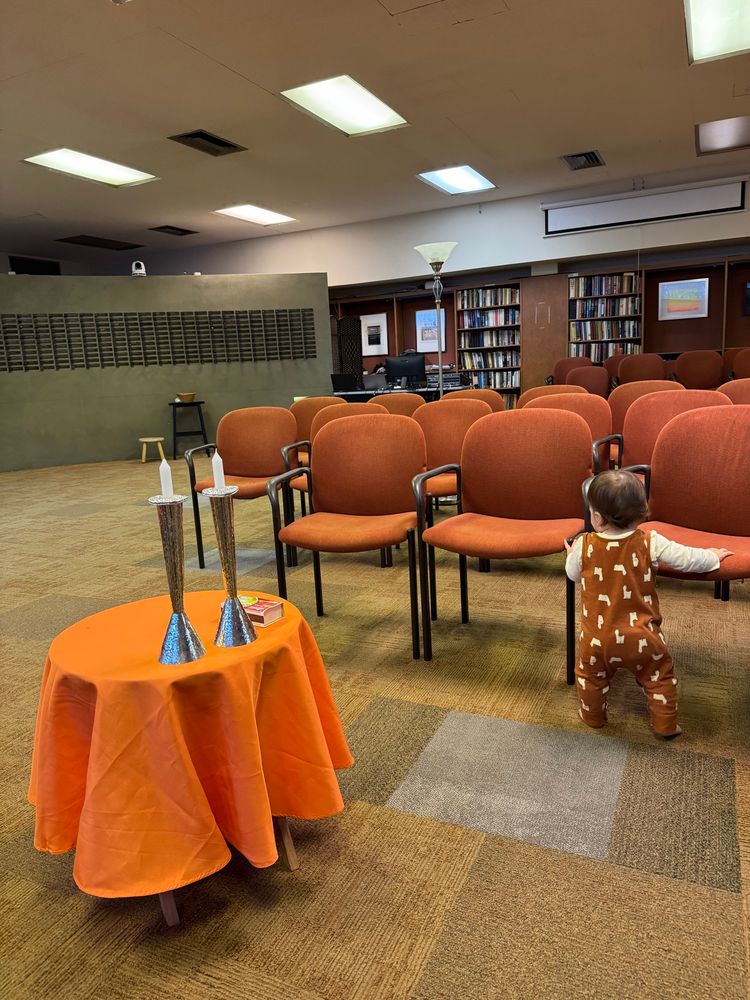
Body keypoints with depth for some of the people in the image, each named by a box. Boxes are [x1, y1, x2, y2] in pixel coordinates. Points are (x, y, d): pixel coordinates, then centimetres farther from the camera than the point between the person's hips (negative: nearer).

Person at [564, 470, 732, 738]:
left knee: (590, 677, 24)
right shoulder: (651, 543, -15)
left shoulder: (584, 545, -14)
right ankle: (665, 725, 35)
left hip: (598, 638, 0)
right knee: (659, 678, 24)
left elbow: (573, 574, 5)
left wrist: (572, 553, 26)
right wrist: (713, 556, 17)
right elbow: (688, 559, -5)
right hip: (641, 638, 0)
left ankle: (593, 716, 42)